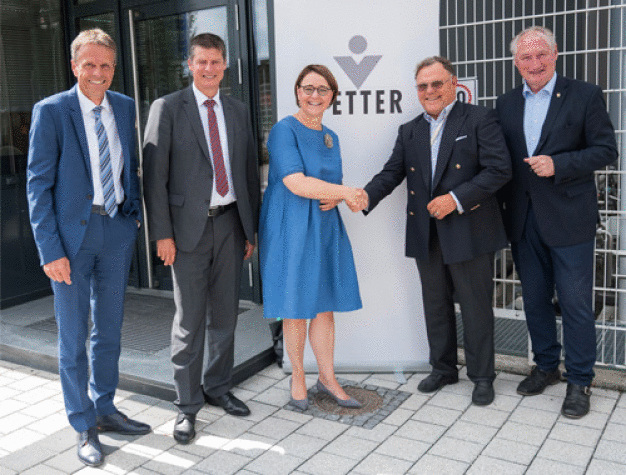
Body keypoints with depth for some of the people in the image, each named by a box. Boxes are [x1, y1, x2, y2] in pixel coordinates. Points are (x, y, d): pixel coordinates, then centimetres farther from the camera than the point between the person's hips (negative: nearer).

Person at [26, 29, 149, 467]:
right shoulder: (51, 111, -8)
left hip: (117, 229, 5)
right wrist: (50, 249, -14)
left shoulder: (126, 107, 6)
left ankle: (105, 409, 34)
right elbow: (38, 184, -9)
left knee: (110, 329, 16)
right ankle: (85, 427, 21)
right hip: (72, 233, -4)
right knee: (73, 337, 5)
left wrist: (135, 212, 5)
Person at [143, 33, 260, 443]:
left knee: (225, 313, 12)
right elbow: (154, 175, -5)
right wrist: (162, 233, -11)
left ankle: (218, 387, 30)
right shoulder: (168, 109, -1)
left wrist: (252, 227, 10)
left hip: (230, 224, 4)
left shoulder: (238, 111, 12)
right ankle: (188, 405, 15)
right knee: (190, 320, 0)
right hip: (189, 225, -4)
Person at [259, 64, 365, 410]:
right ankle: (298, 377, 21)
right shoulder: (284, 131, -9)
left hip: (325, 229, 6)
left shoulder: (330, 137, 14)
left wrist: (335, 198, -6)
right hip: (291, 229, -6)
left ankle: (327, 379, 23)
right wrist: (346, 192, -13)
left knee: (325, 307, 10)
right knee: (296, 310, 3)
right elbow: (296, 183, -19)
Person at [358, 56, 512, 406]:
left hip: (469, 231, -5)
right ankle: (444, 368, 32)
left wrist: (456, 199, -19)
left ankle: (482, 377, 21)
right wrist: (364, 198, -12)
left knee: (476, 307, 5)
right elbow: (391, 174, 7)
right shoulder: (409, 131, 13)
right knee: (436, 305, 15)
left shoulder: (480, 119, -3)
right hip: (426, 235, 5)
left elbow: (500, 169, -12)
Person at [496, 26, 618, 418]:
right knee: (535, 300, 14)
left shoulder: (585, 96, -2)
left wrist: (558, 164, -17)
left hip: (568, 220, -4)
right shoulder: (506, 104, 10)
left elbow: (606, 150, -7)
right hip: (524, 220, 4)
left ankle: (580, 382, 16)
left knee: (576, 304, 1)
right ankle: (547, 366, 32)